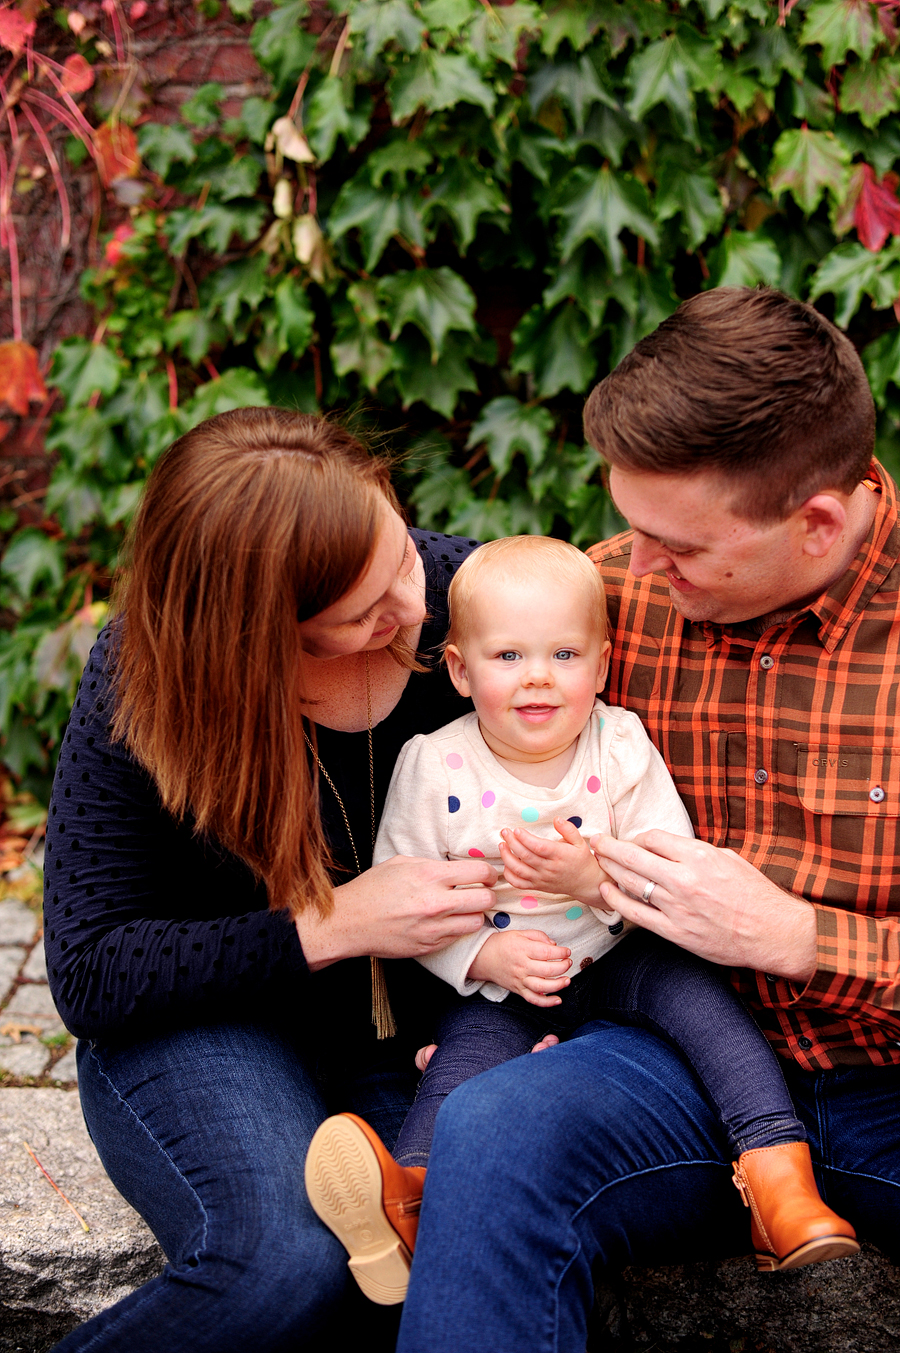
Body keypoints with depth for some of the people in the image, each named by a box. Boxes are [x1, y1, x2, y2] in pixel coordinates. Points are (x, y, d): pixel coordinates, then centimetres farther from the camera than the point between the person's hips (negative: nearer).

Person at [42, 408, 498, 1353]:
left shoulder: (458, 594, -12)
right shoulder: (143, 684, -19)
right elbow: (89, 975, -16)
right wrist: (328, 929, -26)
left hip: (408, 1019, 3)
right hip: (198, 1019, -2)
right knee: (289, 1266, -32)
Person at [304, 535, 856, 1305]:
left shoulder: (623, 750, -7)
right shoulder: (433, 768, -9)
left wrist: (596, 877, -29)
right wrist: (484, 955, -21)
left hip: (617, 962, 1)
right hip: (494, 987, 0)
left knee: (692, 988, -25)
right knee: (471, 1049, -27)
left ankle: (781, 1184, -31)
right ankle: (406, 1202, -49)